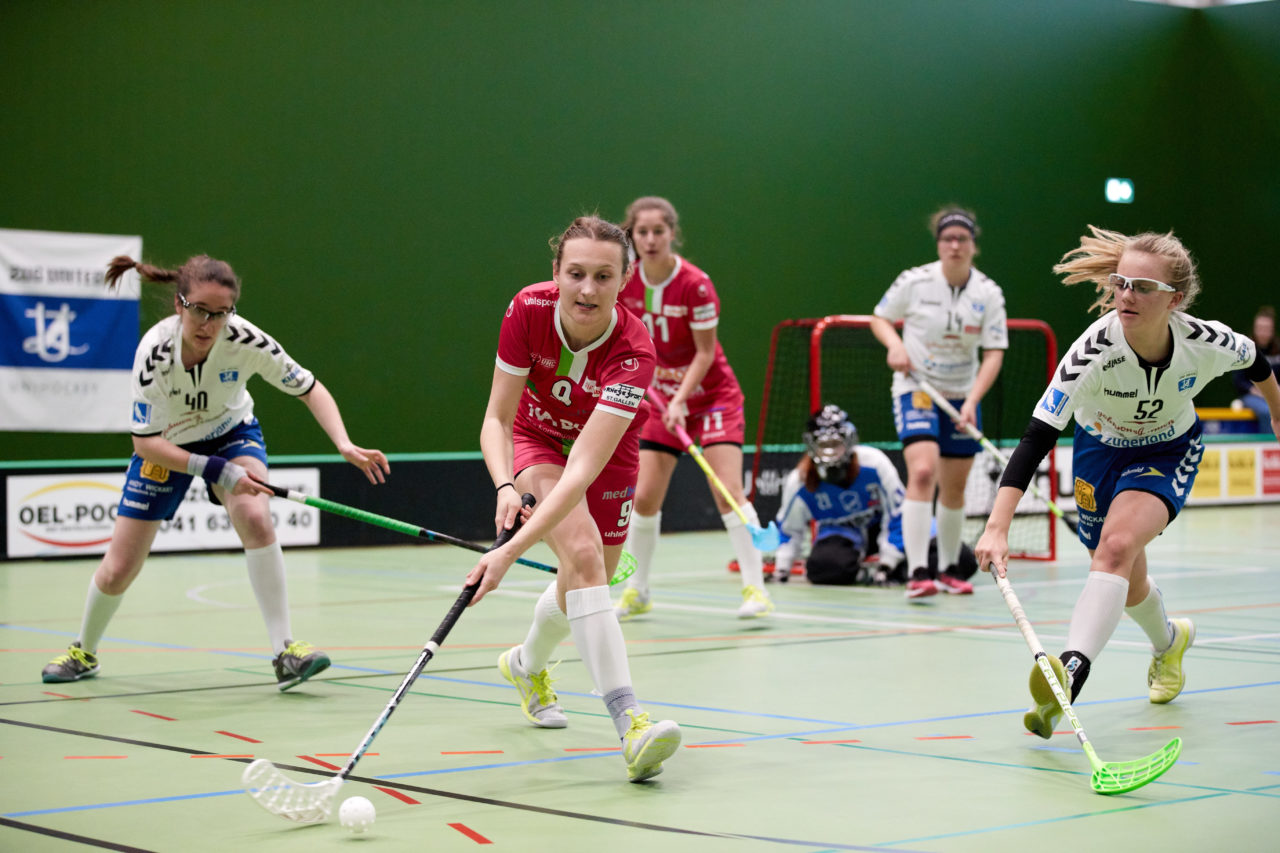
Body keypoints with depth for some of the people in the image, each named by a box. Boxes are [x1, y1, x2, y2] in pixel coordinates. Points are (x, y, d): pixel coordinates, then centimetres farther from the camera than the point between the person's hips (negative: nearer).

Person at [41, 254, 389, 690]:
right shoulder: (155, 351, -33)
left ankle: (285, 651, -27)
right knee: (117, 571, 2)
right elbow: (145, 442, -28)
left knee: (255, 516, -31)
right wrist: (217, 471, -38)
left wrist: (345, 445, -33)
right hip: (166, 447, 0)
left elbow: (310, 389, -18)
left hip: (232, 434, 0)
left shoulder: (245, 339, -30)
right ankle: (84, 652, 34)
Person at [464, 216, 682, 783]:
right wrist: (506, 486, -39)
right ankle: (628, 720, -35)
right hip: (538, 442, -1)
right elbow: (497, 418, -19)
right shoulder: (528, 309, -29)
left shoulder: (633, 352, -37)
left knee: (582, 587, 11)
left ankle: (527, 666, 47)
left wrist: (510, 551, -51)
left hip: (607, 457, 1)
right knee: (582, 552, -26)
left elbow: (584, 469, -43)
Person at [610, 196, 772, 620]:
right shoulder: (627, 283, -7)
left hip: (712, 393, -4)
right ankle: (637, 592, 16)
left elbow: (705, 352, -17)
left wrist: (681, 400, -25)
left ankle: (755, 589, -13)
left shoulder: (695, 284, -21)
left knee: (728, 491, -17)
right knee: (644, 497, 0)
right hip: (662, 396, 4)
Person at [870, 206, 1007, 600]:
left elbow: (994, 354, -6)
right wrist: (894, 344, -16)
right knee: (922, 471, -23)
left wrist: (972, 400, -19)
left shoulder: (989, 293, -6)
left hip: (962, 395, 4)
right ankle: (917, 572, -26)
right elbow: (880, 318, 5)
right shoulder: (914, 282, -11)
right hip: (916, 389, -4)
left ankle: (949, 570, 28)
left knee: (954, 488, 11)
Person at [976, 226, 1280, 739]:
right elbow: (1037, 438, -40)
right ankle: (1169, 642, 49)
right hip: (1101, 448, 1)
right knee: (1126, 584, 13)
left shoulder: (1207, 342, -29)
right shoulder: (1094, 351, -35)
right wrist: (997, 528, -49)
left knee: (1118, 546, -29)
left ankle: (1071, 673, -44)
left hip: (1169, 451, -1)